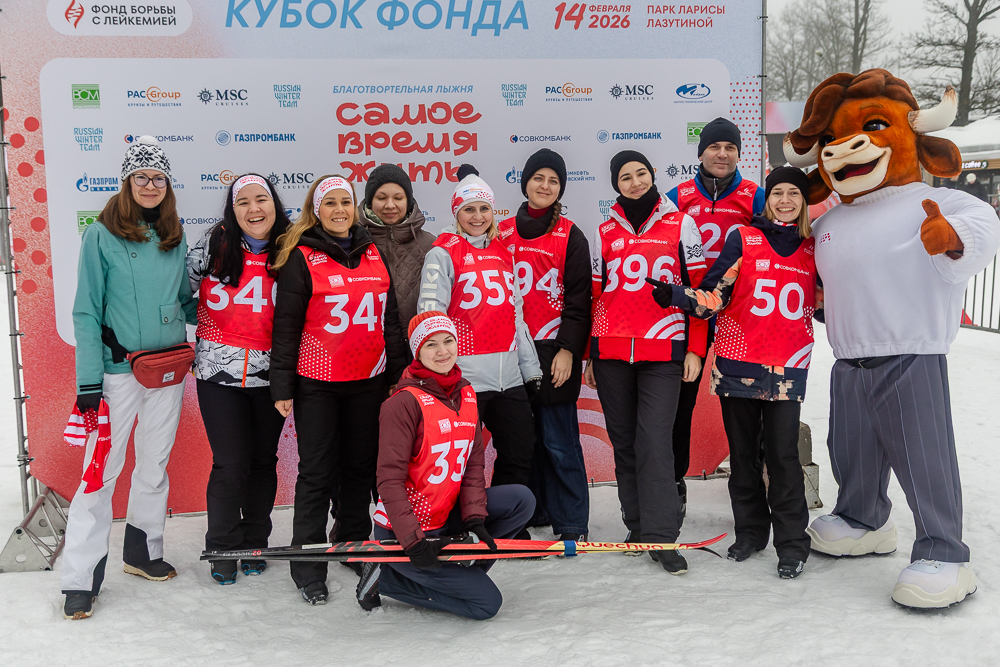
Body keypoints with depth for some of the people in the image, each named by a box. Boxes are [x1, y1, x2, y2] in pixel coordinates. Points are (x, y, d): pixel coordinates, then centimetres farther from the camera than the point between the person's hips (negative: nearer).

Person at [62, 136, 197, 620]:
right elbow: (86, 312, -7)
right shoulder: (101, 235, -5)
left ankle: (143, 552, 31)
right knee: (101, 471, -3)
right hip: (117, 370, -5)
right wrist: (89, 378, -13)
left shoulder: (175, 238, 9)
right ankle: (81, 580, 5)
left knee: (154, 466, 14)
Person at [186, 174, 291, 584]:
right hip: (220, 373, -2)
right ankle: (222, 551, 17)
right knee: (230, 464, -1)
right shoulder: (214, 245, -3)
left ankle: (254, 544, 29)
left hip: (270, 375, 2)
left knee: (263, 460, 12)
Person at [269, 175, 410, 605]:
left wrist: (398, 372, 14)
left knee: (362, 465, 13)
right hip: (317, 381, -4)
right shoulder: (301, 258, -2)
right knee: (318, 471, 0)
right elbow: (286, 326, -4)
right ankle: (308, 567, 9)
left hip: (369, 380, 4)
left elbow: (390, 318, 16)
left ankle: (356, 545, 29)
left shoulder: (373, 253, 11)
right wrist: (282, 387, -7)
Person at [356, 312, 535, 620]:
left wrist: (475, 519, -8)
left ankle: (456, 570, 2)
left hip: (447, 516, 7)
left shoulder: (466, 394, 6)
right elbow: (390, 479, -20)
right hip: (401, 532, -7)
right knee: (487, 602, -9)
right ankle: (385, 578, 2)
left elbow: (473, 464, 5)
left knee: (522, 500, -5)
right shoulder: (405, 402, -18)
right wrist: (413, 541, -26)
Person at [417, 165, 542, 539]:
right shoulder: (443, 254, -2)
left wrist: (531, 368, 18)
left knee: (520, 452, 10)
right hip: (464, 377, -6)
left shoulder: (502, 253, 16)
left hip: (509, 377, 6)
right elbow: (430, 318, -8)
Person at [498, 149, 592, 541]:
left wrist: (567, 349, -11)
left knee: (558, 440, -4)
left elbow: (578, 299, -3)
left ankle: (571, 524, 6)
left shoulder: (570, 237, 1)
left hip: (554, 353, -4)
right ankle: (531, 512, 22)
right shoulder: (504, 233, 12)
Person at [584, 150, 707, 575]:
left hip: (664, 349, -3)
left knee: (654, 440, -11)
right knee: (624, 441, 7)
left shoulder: (680, 224, 6)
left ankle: (661, 536, -5)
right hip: (611, 350, 3)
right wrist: (589, 356, 13)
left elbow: (699, 288, 5)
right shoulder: (605, 232, 13)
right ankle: (639, 527, 17)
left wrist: (695, 349, -1)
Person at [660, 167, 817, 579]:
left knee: (782, 452, -5)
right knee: (743, 451, 8)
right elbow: (714, 297, -4)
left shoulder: (813, 250, 10)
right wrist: (675, 295, -18)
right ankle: (750, 530, 24)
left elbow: (821, 306, 20)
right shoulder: (743, 239, 4)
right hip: (738, 361, 0)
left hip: (787, 367, 0)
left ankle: (792, 543, 7)